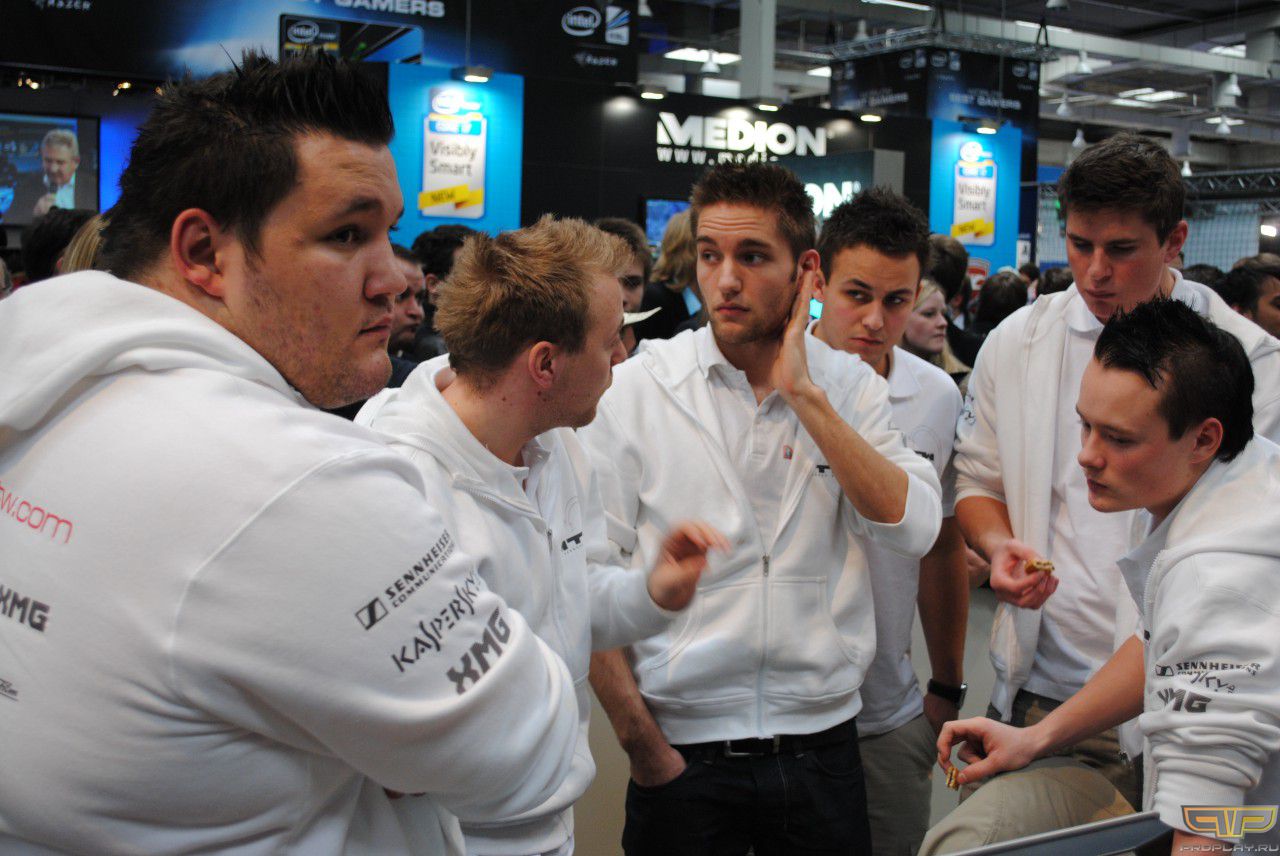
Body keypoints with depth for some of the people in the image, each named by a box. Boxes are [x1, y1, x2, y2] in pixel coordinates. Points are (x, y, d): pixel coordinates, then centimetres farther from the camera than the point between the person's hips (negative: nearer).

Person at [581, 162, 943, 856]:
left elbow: (913, 529, -12)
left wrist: (805, 394, -14)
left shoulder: (849, 386, 1)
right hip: (682, 754, -2)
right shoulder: (634, 389, -6)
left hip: (823, 742, 2)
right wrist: (641, 741, -9)